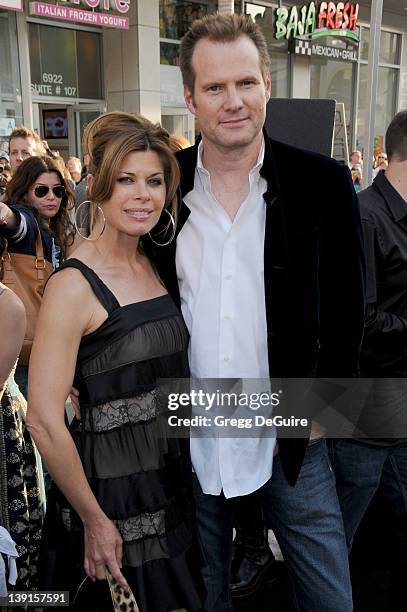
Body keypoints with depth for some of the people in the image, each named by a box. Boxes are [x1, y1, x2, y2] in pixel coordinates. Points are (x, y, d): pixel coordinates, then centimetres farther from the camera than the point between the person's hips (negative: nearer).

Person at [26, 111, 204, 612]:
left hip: (174, 474, 7)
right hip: (113, 488, -6)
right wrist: (94, 520, -13)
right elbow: (44, 420, -21)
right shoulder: (75, 284, -19)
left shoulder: (158, 266, 3)